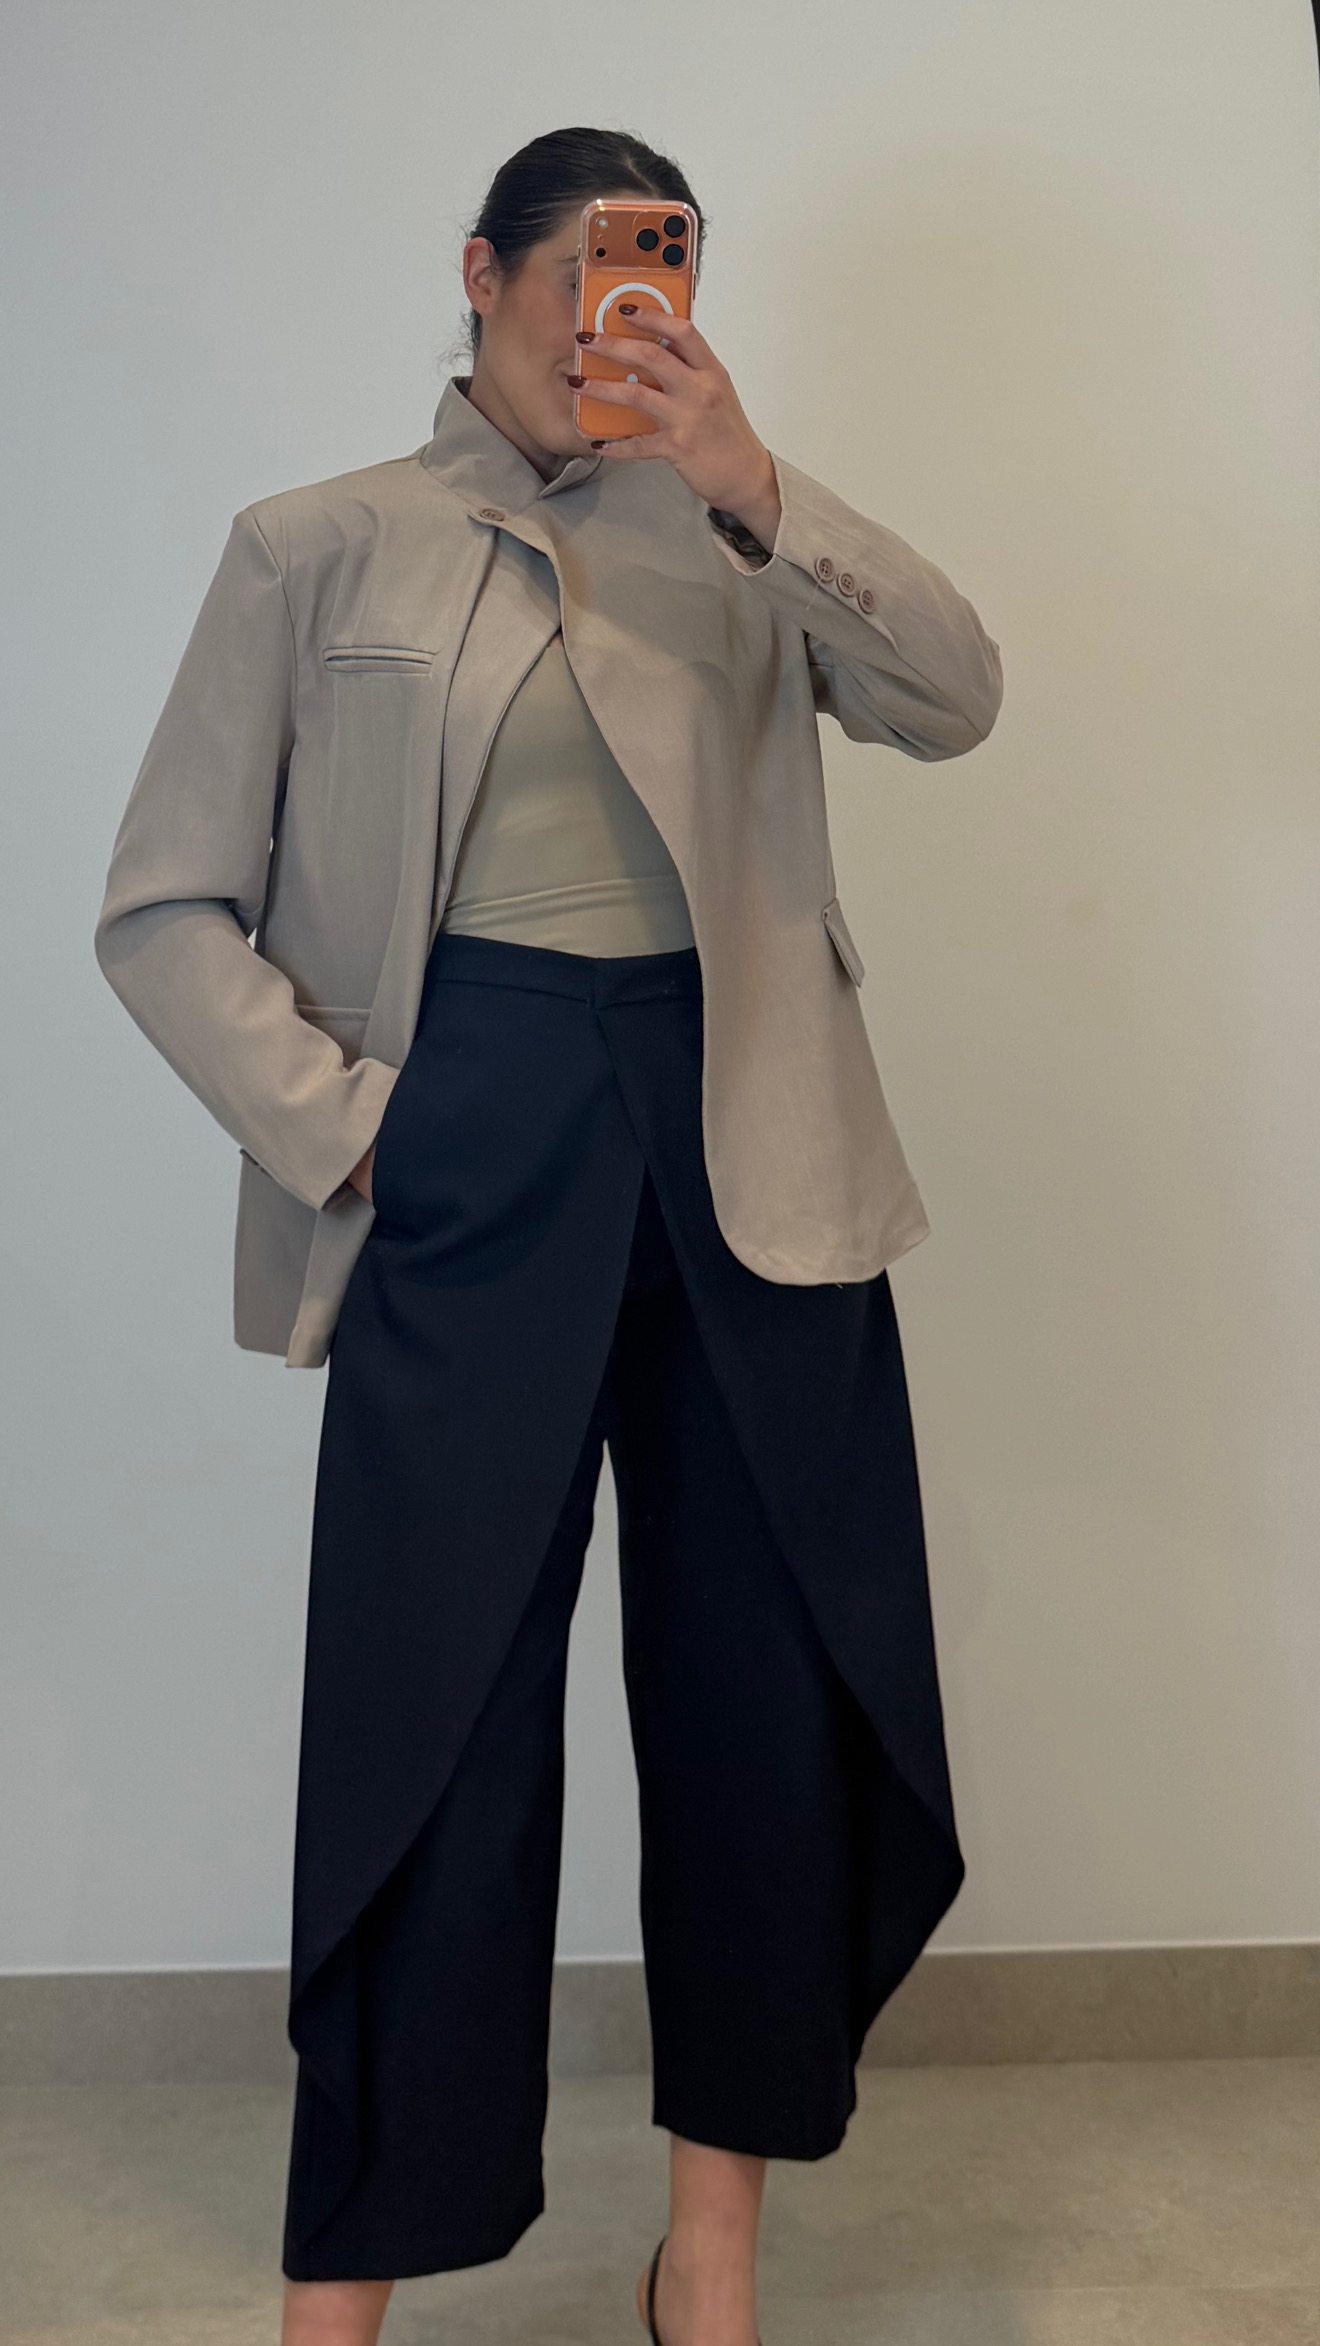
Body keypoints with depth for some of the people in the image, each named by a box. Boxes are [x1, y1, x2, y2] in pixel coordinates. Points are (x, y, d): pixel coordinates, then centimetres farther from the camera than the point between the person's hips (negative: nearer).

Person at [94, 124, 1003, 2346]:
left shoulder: (727, 534, 13)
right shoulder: (318, 550, 7)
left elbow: (954, 701, -3)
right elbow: (166, 912, 3)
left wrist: (754, 482, -13)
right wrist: (344, 1127, -8)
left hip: (748, 1144, 3)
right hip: (477, 1146, -2)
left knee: (776, 1685, 7)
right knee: (430, 1707, 2)